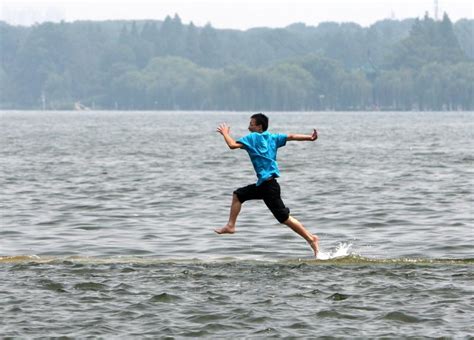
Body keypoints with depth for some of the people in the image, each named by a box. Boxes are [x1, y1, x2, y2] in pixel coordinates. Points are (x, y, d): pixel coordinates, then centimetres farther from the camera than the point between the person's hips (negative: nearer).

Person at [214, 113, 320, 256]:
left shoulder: (253, 137, -7)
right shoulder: (272, 137, 12)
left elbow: (233, 145, -15)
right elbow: (291, 137, 2)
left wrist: (225, 133, 2)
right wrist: (310, 137, -2)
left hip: (268, 184, -9)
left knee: (284, 217, -6)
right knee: (238, 194, 18)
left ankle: (311, 238, -5)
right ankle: (230, 226, 22)